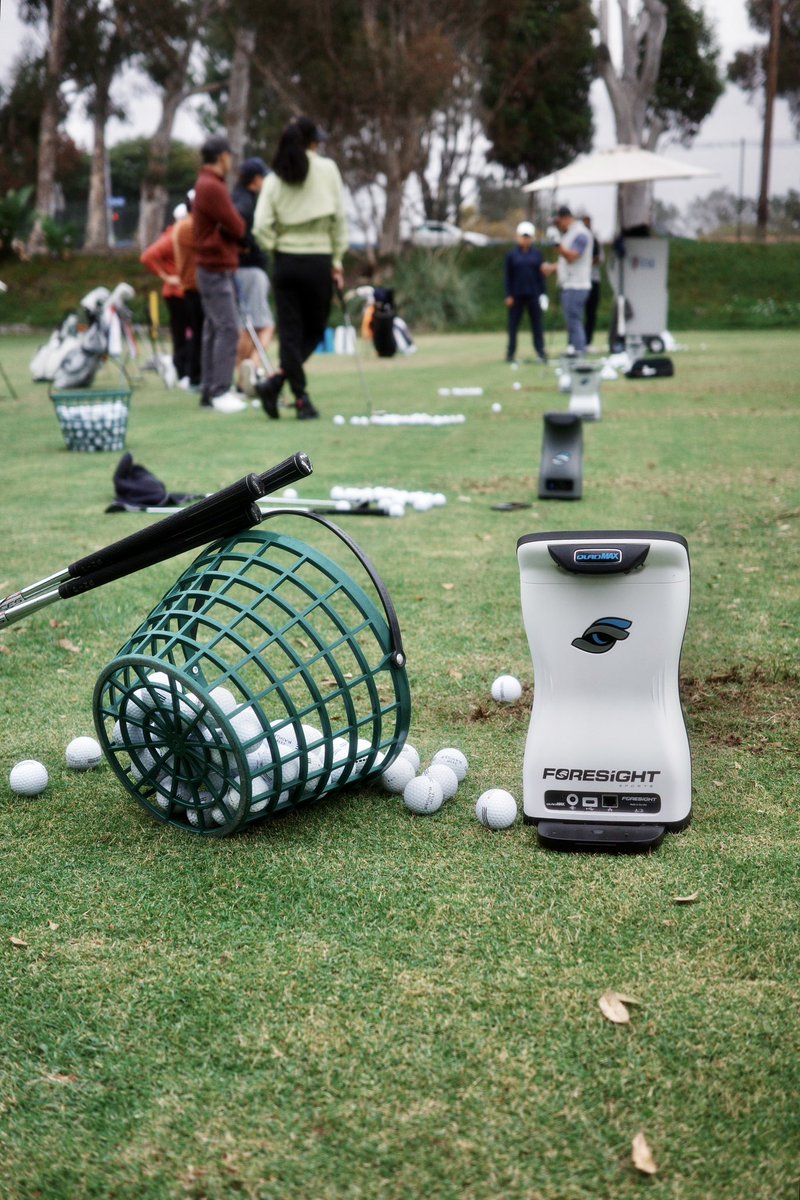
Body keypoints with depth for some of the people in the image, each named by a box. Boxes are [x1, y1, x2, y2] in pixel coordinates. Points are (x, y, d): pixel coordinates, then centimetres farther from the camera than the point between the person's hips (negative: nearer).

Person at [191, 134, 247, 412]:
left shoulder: (207, 184, 18)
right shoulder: (212, 187, -15)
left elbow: (231, 227, 17)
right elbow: (237, 227, -15)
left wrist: (233, 235, -1)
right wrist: (236, 226, 5)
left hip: (216, 268, 10)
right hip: (217, 270, -10)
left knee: (214, 329, 10)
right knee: (228, 328, -13)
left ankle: (210, 391, 12)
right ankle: (220, 391, -13)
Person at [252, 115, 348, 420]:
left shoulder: (275, 177, 2)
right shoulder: (327, 169, -3)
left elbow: (261, 226, -7)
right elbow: (339, 217, -3)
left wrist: (276, 247, 8)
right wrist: (337, 261, 3)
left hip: (285, 261, 2)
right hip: (318, 260, -2)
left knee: (290, 332, 7)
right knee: (314, 330, 10)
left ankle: (301, 400, 3)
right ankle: (274, 381, -8)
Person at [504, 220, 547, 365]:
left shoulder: (537, 253, 4)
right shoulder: (511, 255, 2)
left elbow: (541, 273, 6)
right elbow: (508, 276, 1)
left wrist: (543, 293, 1)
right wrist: (508, 295, -4)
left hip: (534, 294, 1)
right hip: (517, 295, -1)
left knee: (537, 324, 2)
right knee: (513, 324, 4)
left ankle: (541, 352, 4)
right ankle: (510, 353, 10)